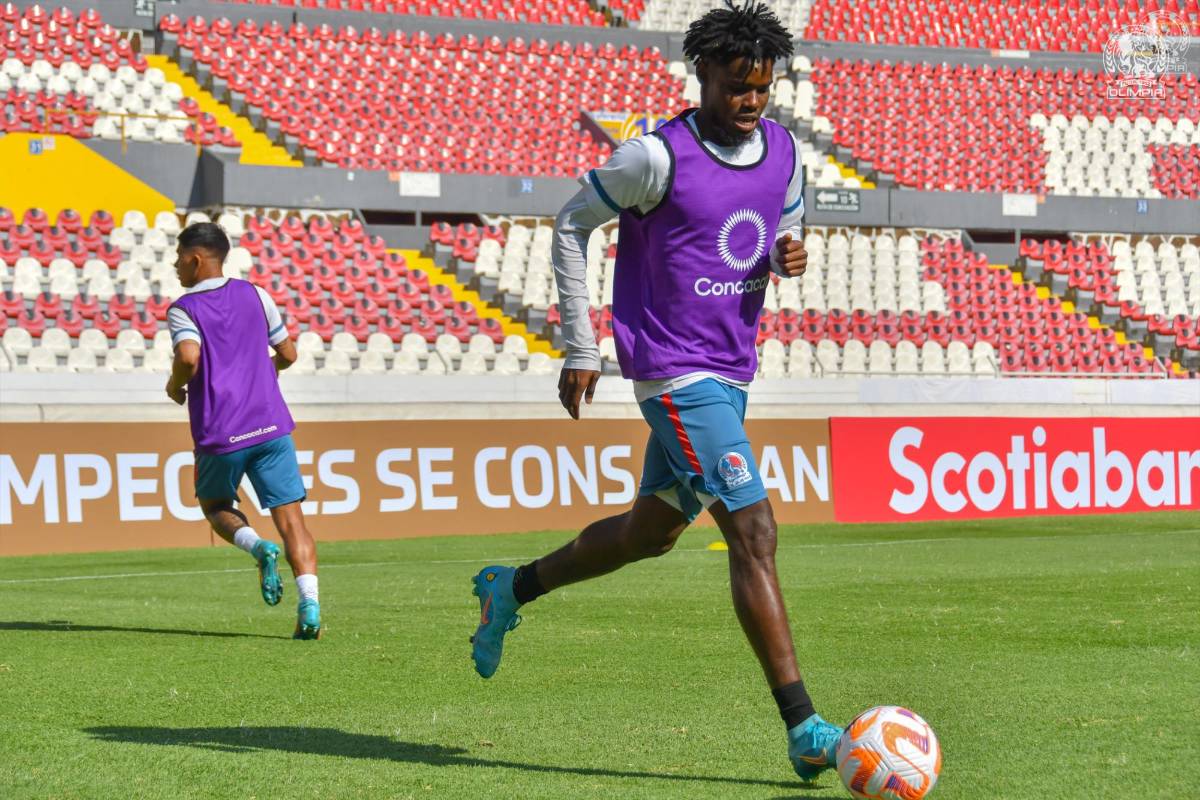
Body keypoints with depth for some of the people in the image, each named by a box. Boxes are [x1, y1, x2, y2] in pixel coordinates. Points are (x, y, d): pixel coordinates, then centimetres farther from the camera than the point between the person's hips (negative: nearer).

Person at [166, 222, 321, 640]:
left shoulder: (183, 310, -3)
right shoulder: (254, 295, 10)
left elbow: (189, 357, -22)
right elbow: (287, 353, 15)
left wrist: (176, 385, -2)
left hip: (220, 435, -2)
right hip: (271, 424, 3)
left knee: (215, 505, 23)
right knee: (290, 518, 0)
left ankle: (258, 547, -8)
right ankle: (310, 606, -18)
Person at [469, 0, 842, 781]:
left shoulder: (784, 151, 6)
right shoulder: (659, 157, -14)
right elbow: (572, 225, -3)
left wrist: (790, 251, -4)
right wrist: (580, 349, -5)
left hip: (732, 373, 8)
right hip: (675, 372, -8)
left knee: (653, 531, 20)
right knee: (755, 533, -16)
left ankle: (512, 588, 42)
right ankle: (804, 729, -16)